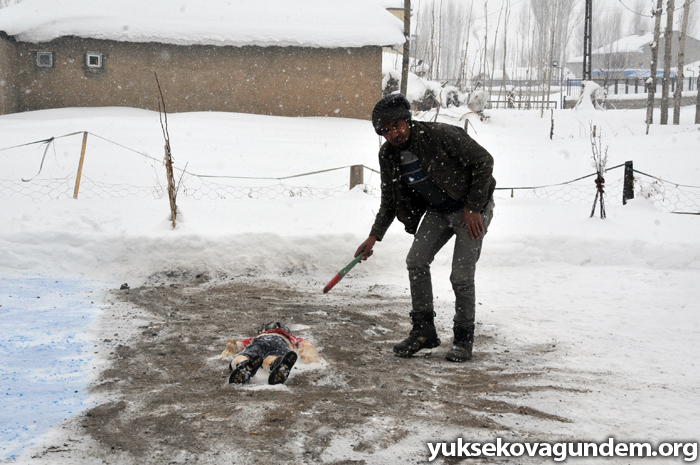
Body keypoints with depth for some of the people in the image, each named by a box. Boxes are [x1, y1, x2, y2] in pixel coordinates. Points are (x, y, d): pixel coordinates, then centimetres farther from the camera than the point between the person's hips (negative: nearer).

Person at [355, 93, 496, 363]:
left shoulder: (441, 135, -25)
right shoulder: (388, 155, -4)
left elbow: (484, 161, -19)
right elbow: (389, 201, 8)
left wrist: (473, 209, -18)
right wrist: (374, 236, -1)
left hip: (472, 208, -6)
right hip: (437, 211, 6)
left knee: (461, 276, -10)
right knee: (416, 262, -6)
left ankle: (464, 340, 7)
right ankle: (424, 331, 6)